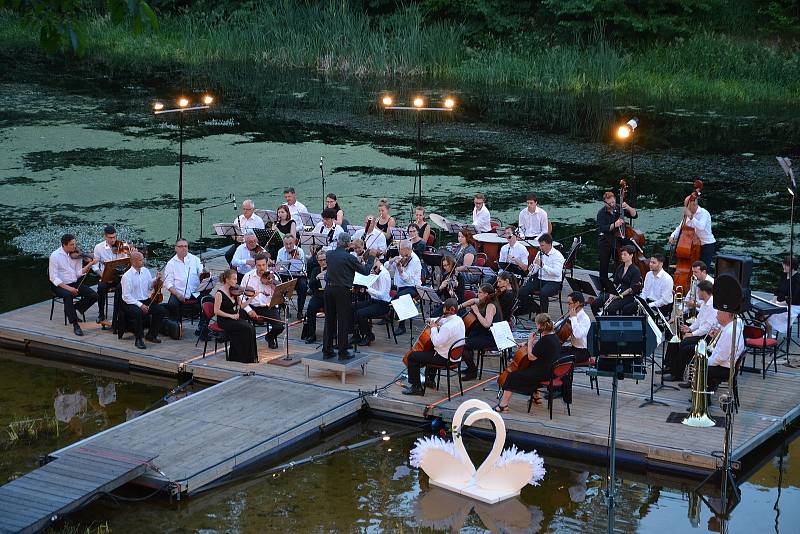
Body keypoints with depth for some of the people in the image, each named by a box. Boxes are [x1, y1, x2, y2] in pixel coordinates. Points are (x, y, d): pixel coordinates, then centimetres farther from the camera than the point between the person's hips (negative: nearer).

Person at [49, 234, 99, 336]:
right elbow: (54, 278, -14)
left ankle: (74, 308, 10)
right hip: (61, 285, -5)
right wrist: (67, 288, -24)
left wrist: (89, 265, -18)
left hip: (75, 283, 5)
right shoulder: (55, 256, -11)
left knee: (94, 296, -16)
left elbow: (79, 273, -1)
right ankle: (75, 325, -33)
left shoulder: (76, 255, 2)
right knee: (68, 295, -38)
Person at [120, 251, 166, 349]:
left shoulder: (145, 271, 9)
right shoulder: (127, 276, -12)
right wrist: (140, 305, -23)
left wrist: (156, 280, 1)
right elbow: (126, 296, -16)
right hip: (131, 304, -7)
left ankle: (151, 335, 4)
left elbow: (150, 286, 21)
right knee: (138, 312, -37)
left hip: (146, 301, 7)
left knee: (161, 310, -14)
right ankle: (138, 339, -23)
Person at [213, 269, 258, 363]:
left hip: (235, 318, 7)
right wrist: (231, 316, -18)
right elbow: (216, 311, -15)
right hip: (224, 321, -7)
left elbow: (241, 306, 15)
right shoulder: (220, 293, -12)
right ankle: (246, 358, -14)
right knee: (247, 328, -24)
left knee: (251, 327, -18)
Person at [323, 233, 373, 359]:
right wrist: (371, 258, 9)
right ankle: (343, 352, 5)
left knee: (329, 320, 12)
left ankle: (327, 350, 16)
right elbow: (365, 271, -6)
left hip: (329, 288, 5)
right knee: (343, 321, 2)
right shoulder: (349, 257, -14)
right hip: (342, 291, -5)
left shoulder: (329, 254, 3)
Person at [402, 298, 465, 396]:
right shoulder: (459, 320, 0)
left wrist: (434, 328, -16)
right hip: (455, 355, 10)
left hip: (445, 358, -10)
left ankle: (416, 387, 1)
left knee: (412, 357, -5)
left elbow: (437, 342, -28)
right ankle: (430, 379, 47)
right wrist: (434, 321, 5)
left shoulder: (447, 327, -30)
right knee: (429, 351, 39)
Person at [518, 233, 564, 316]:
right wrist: (531, 270, -7)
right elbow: (534, 270, 18)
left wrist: (543, 265, -29)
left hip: (553, 282, -7)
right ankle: (537, 309, 6)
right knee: (522, 291, -12)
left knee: (543, 293, -37)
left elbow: (557, 273, -24)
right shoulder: (540, 253, 11)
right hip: (539, 280, 7)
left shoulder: (557, 256, -11)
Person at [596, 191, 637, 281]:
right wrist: (614, 225, -37)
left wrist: (628, 208, -18)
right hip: (605, 242, -2)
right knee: (604, 266, 0)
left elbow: (634, 215, 0)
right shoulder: (601, 213, -9)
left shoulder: (619, 209, 1)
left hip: (617, 240, 2)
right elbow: (603, 229, -21)